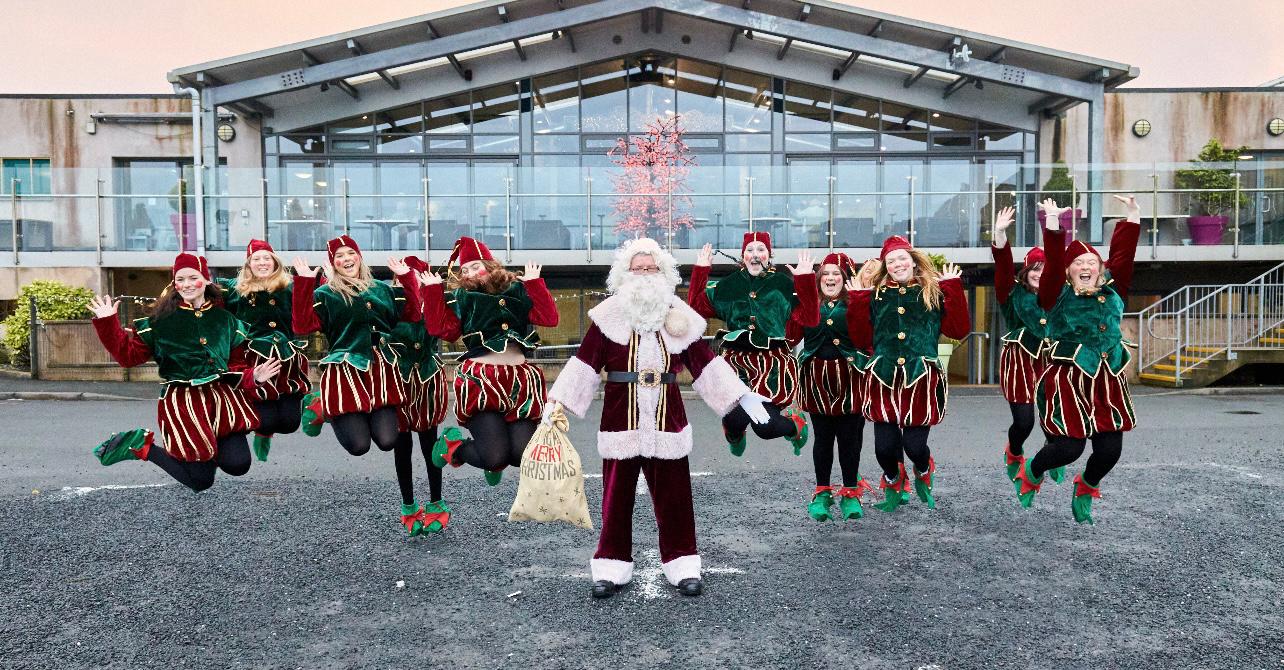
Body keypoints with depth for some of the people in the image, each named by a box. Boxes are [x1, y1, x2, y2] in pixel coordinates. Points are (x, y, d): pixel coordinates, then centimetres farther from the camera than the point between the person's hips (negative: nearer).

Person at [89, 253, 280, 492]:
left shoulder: (226, 320, 10)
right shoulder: (161, 320, 2)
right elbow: (129, 355, 0)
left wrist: (254, 377, -8)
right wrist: (107, 323, -8)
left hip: (221, 396, 3)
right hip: (181, 402, -3)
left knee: (238, 465, -15)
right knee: (201, 481, -1)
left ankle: (216, 446, 19)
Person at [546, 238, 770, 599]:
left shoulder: (679, 318, 6)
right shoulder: (609, 317, 0)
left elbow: (706, 362, 7)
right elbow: (584, 362, -3)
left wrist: (742, 395, 2)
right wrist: (557, 401, -11)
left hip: (667, 422, 1)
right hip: (621, 422, -1)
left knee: (674, 496, 7)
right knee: (616, 495, 6)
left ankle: (682, 565, 19)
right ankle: (613, 567, 19)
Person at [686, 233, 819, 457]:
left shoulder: (784, 285, 5)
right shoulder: (727, 285, 11)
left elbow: (810, 319, -4)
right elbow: (696, 307, 6)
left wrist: (806, 279, -11)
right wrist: (700, 270, 2)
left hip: (774, 361, -1)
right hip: (737, 359, 2)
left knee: (765, 428, -13)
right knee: (735, 420, -16)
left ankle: (795, 423, 25)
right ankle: (734, 436, 26)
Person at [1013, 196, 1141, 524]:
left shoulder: (1113, 291, 9)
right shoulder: (1058, 296, -4)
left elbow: (1123, 254, 6)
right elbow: (1054, 262, -17)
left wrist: (1133, 216, 3)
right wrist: (1053, 223, -26)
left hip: (1108, 382, 5)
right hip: (1067, 382, -5)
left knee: (1110, 450, 3)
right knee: (1069, 448, -8)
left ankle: (1086, 487, 35)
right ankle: (1031, 472, 25)